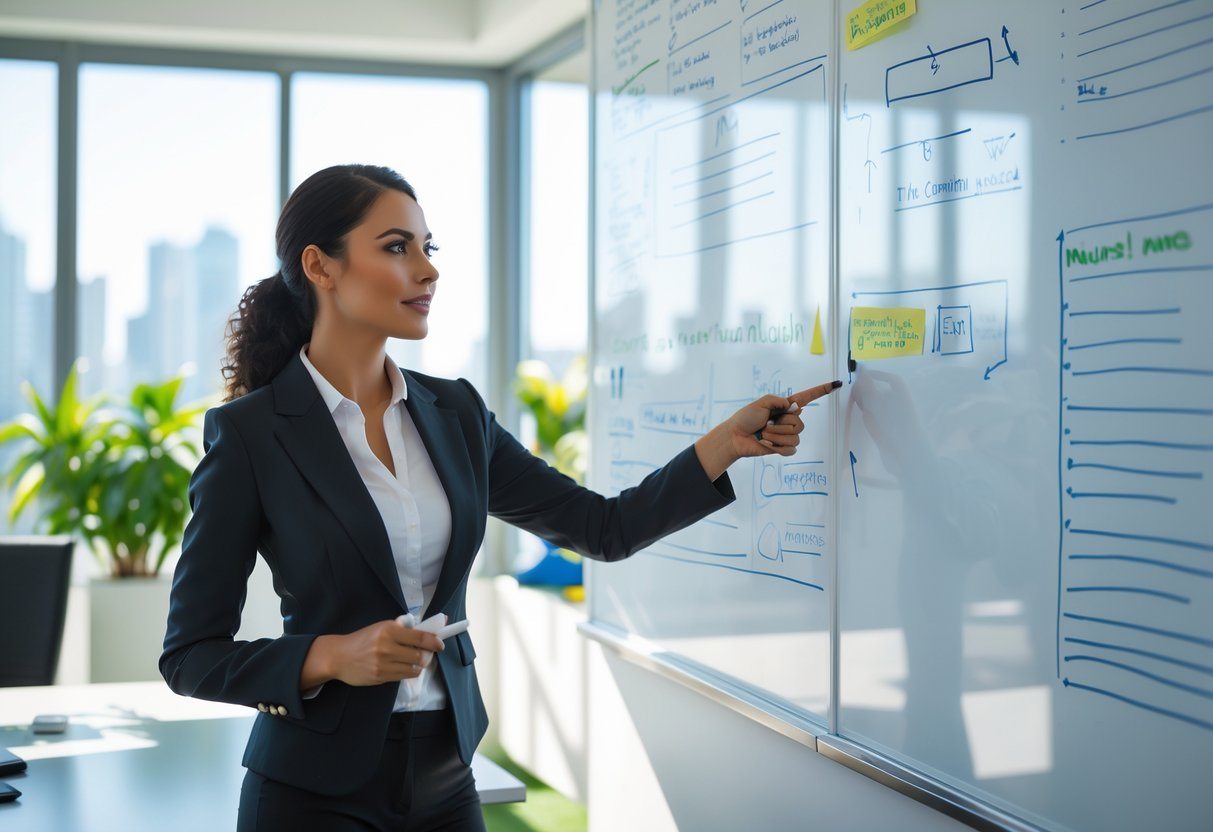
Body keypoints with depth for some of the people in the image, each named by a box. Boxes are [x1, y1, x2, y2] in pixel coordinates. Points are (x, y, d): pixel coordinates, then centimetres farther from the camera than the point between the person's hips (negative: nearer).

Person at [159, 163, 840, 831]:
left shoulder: (454, 413, 3)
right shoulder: (247, 433, -11)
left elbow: (606, 529, 5)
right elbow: (191, 655, -9)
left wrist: (729, 441, -3)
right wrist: (331, 657, -23)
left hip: (446, 777, 5)